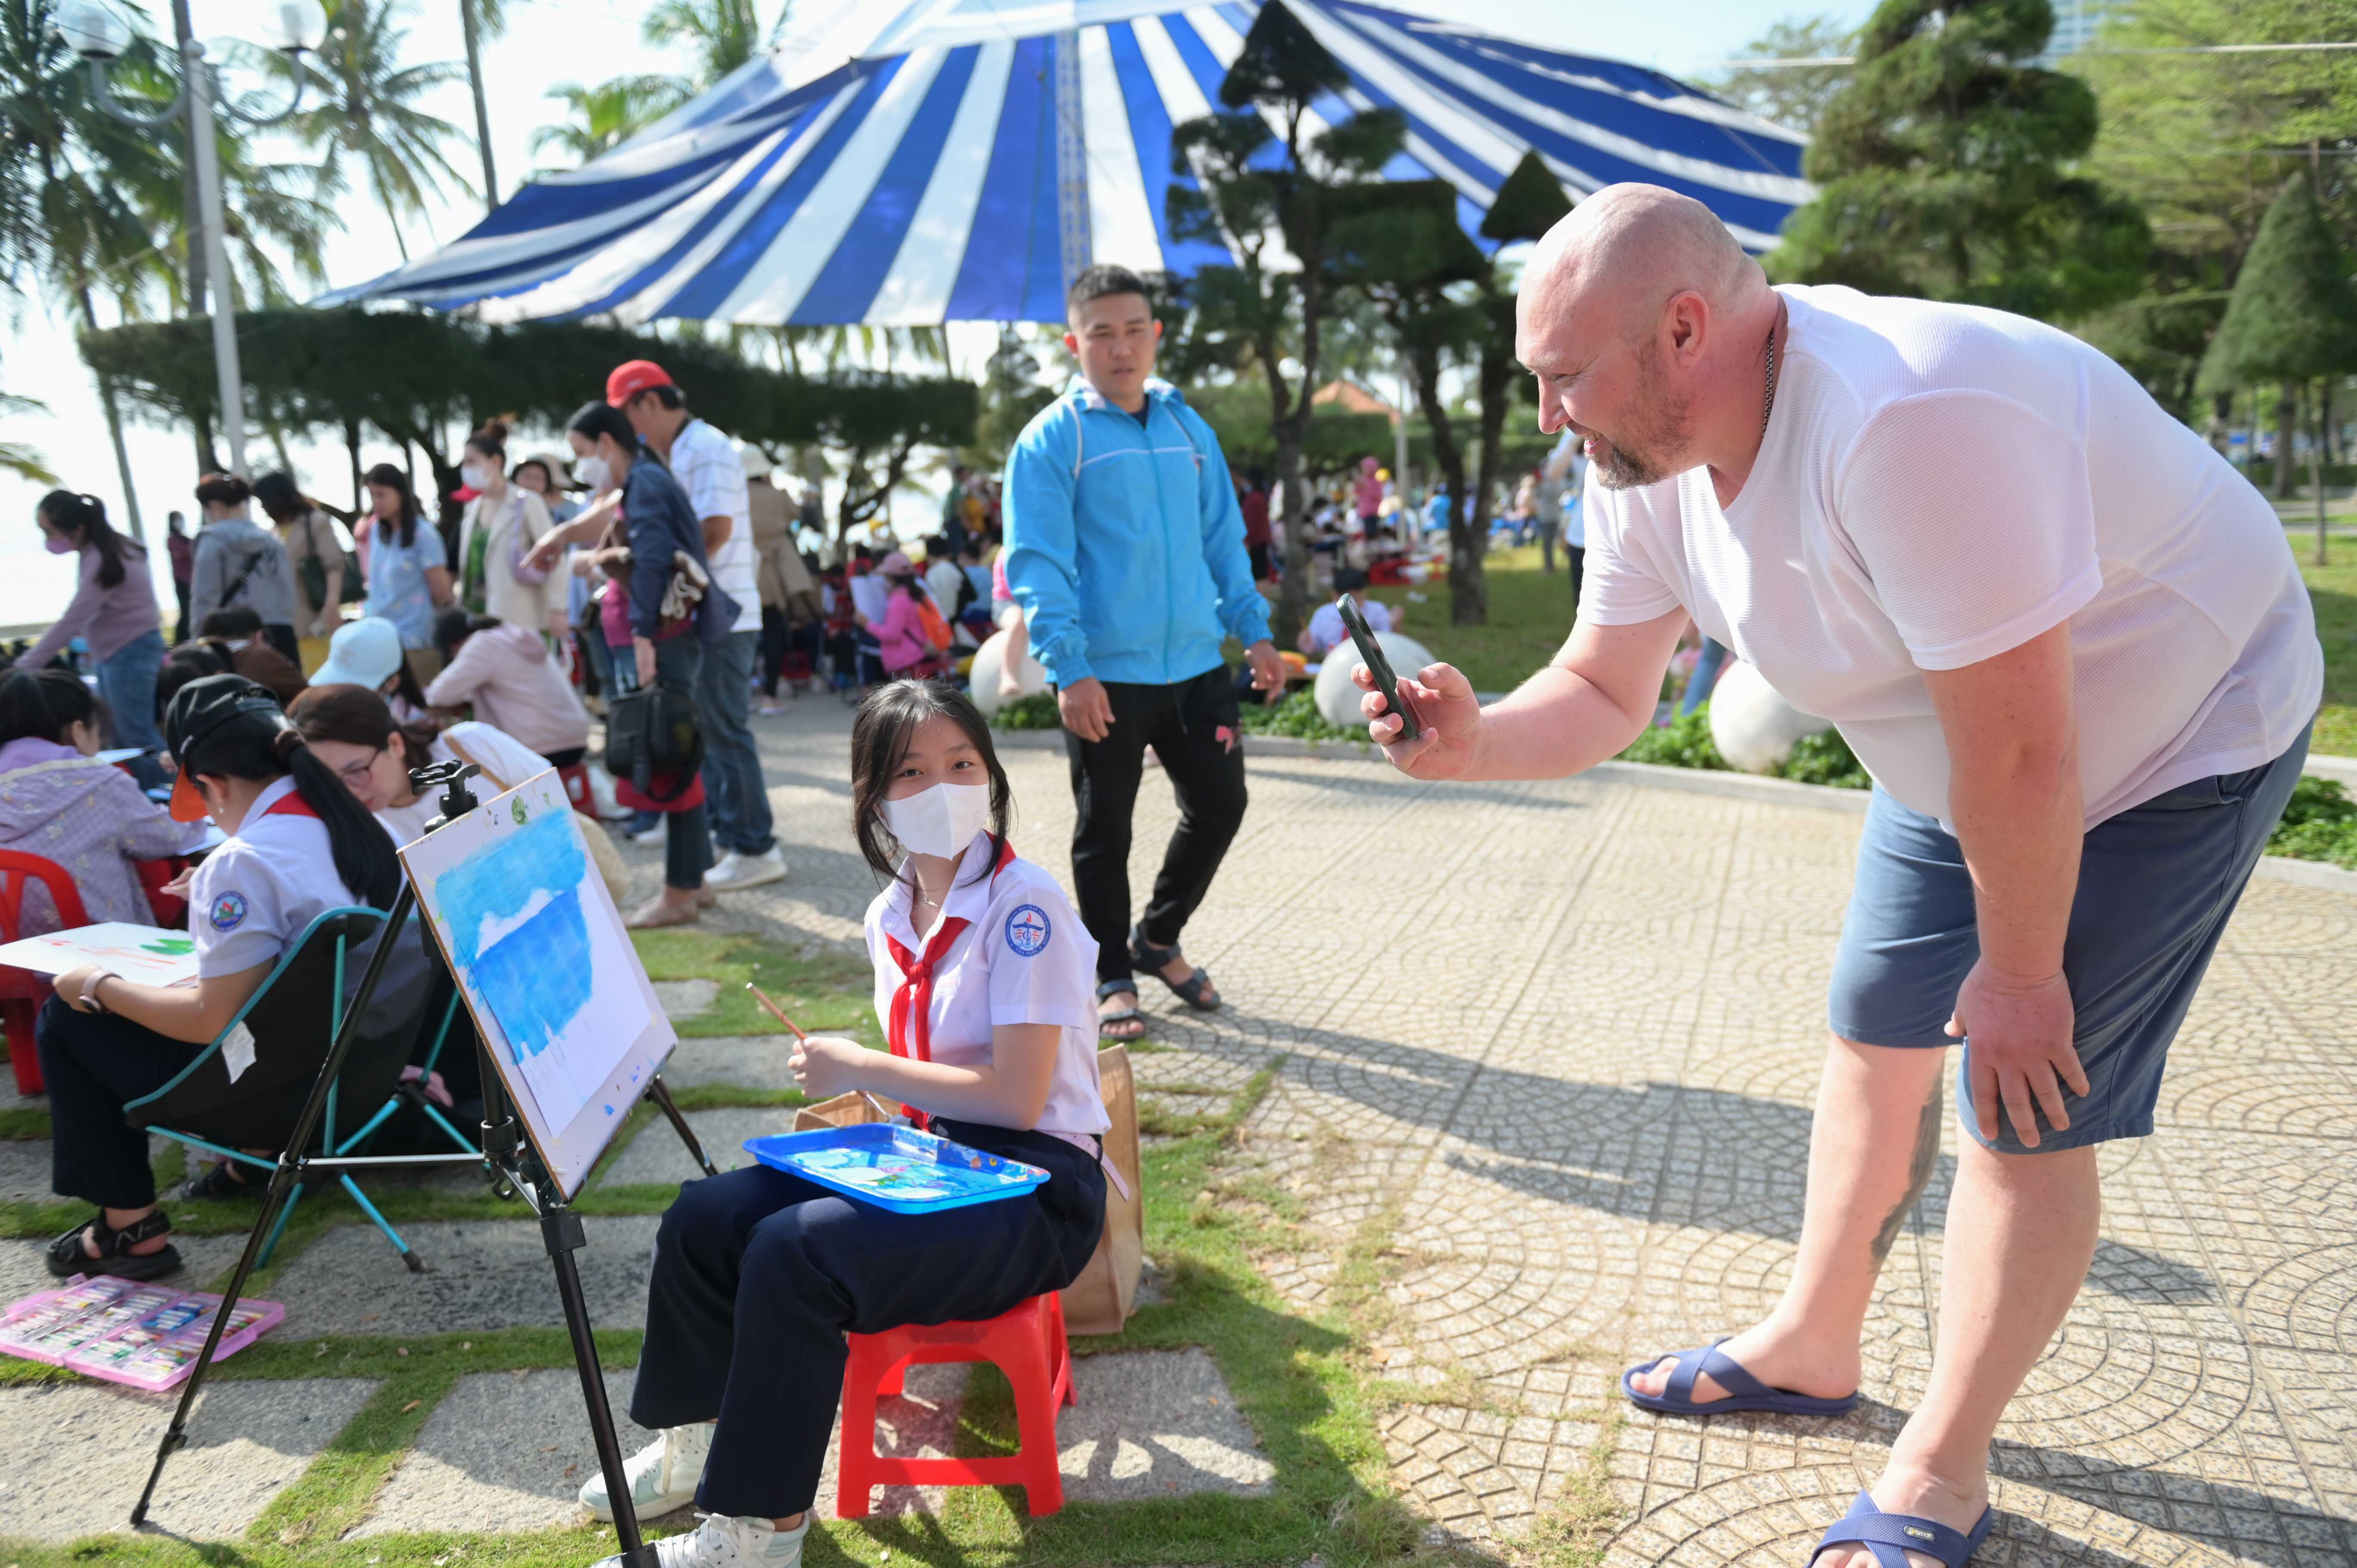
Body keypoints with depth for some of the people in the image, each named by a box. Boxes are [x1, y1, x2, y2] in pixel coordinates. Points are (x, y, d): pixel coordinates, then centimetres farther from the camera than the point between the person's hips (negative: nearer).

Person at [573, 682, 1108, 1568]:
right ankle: (695, 1445, 17)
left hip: (1035, 1187, -8)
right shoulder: (891, 918, 8)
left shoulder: (1023, 908, -16)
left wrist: (860, 1069, -16)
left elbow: (1016, 1096, -23)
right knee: (704, 1218, -5)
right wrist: (857, 1100, -1)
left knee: (794, 1252, -28)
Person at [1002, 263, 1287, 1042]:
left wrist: (1255, 630, 10)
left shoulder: (1188, 428, 12)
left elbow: (1223, 539, 17)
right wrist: (1069, 667, -20)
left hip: (1196, 665, 5)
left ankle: (1158, 939, 33)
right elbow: (1037, 562, -11)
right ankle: (1114, 977, 24)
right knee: (1105, 831, 7)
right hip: (1106, 676, -5)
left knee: (1219, 805, 12)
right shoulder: (1052, 440, -5)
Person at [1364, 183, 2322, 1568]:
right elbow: (1604, 696, -5)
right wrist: (1473, 740, -26)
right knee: (1878, 1036, 15)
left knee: (2028, 1105, -5)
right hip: (1957, 763, 8)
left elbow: (2022, 750, -33)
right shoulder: (1648, 464, -12)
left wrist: (2015, 971, -20)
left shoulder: (1903, 420, -40)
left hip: (2173, 745, -8)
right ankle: (1812, 1351, 35)